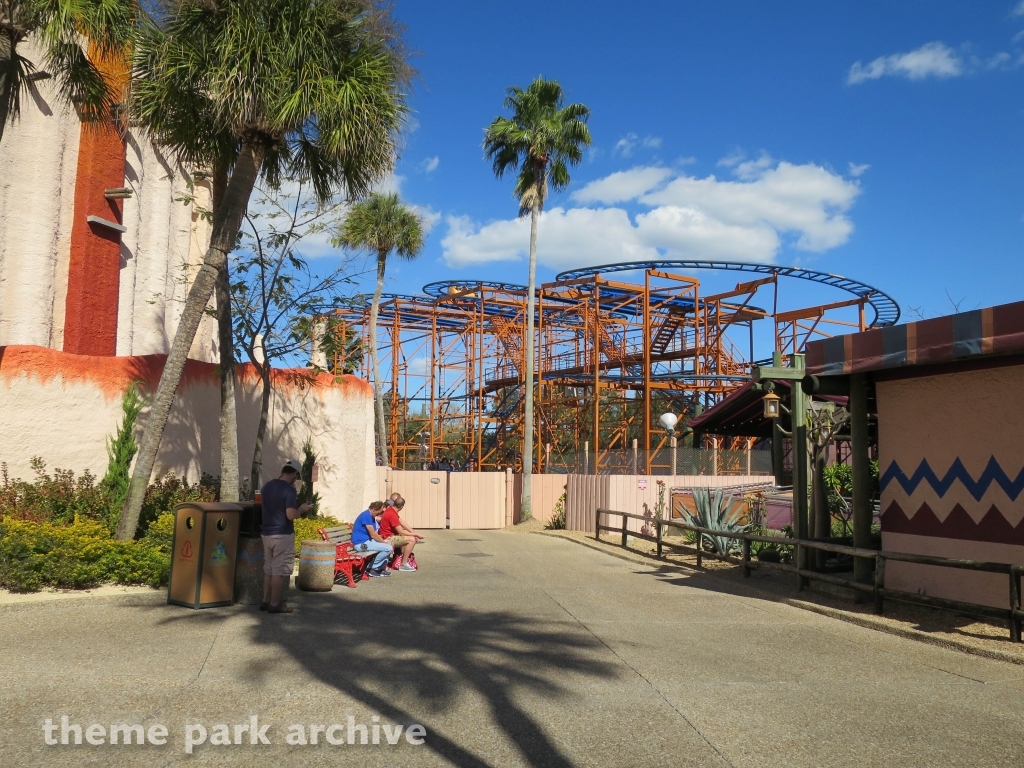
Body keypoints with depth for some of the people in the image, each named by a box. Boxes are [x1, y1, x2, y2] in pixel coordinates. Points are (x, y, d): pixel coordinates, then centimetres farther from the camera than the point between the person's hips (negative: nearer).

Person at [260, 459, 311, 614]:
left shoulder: (266, 487, 8)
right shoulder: (289, 489, -17)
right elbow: (291, 515, -23)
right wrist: (301, 509, -4)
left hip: (267, 533, 8)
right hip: (283, 535, -8)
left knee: (268, 568, 15)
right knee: (279, 571, 0)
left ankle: (266, 601, 21)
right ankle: (275, 604, 5)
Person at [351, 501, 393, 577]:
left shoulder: (371, 516, 14)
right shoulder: (366, 515, -18)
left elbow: (374, 534, 17)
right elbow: (373, 535, -19)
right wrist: (385, 543, -9)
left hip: (366, 540, 11)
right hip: (361, 543, -11)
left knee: (389, 544, 14)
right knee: (388, 548, -18)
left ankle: (381, 569, 11)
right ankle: (372, 569, -5)